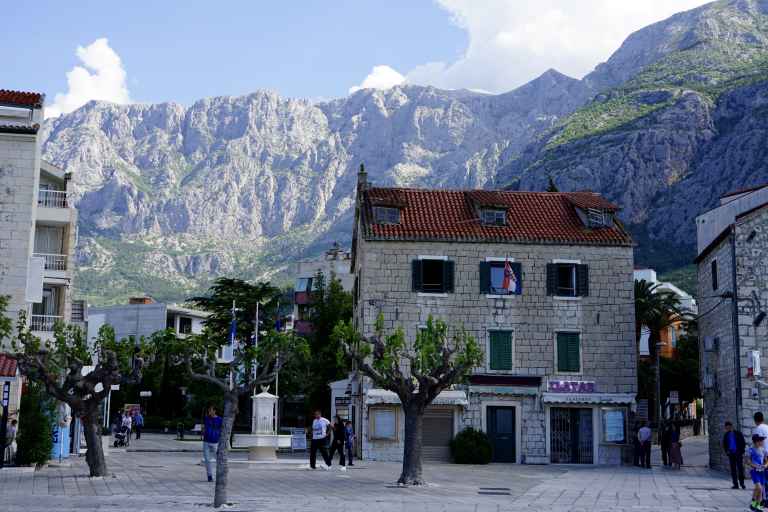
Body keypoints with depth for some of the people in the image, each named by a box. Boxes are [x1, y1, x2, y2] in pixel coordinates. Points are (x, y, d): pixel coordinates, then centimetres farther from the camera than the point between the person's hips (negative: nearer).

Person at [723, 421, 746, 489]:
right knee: (733, 470, 1)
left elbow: (743, 443, 4)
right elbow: (724, 445, 17)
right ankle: (735, 484, 4)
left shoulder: (738, 434, 1)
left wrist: (742, 452, -5)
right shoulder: (726, 435, 9)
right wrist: (726, 451, 1)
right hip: (731, 454, 3)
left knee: (740, 469, -5)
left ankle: (742, 483, 5)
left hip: (739, 453, -3)